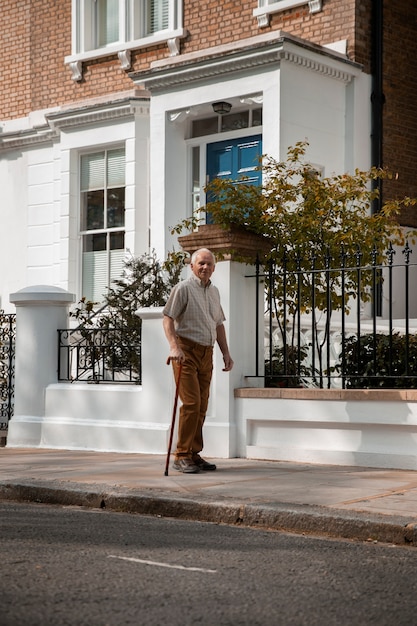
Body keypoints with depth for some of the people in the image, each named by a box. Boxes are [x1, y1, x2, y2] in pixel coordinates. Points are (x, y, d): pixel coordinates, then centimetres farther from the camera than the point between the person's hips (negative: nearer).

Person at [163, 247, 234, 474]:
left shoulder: (214, 292, 17)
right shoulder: (183, 288, -6)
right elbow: (168, 319, -12)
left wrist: (226, 352, 16)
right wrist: (174, 347, -25)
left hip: (206, 353, 7)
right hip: (186, 351, -7)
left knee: (201, 406, 7)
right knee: (191, 403, -13)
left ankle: (194, 454, 14)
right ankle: (181, 456, -7)